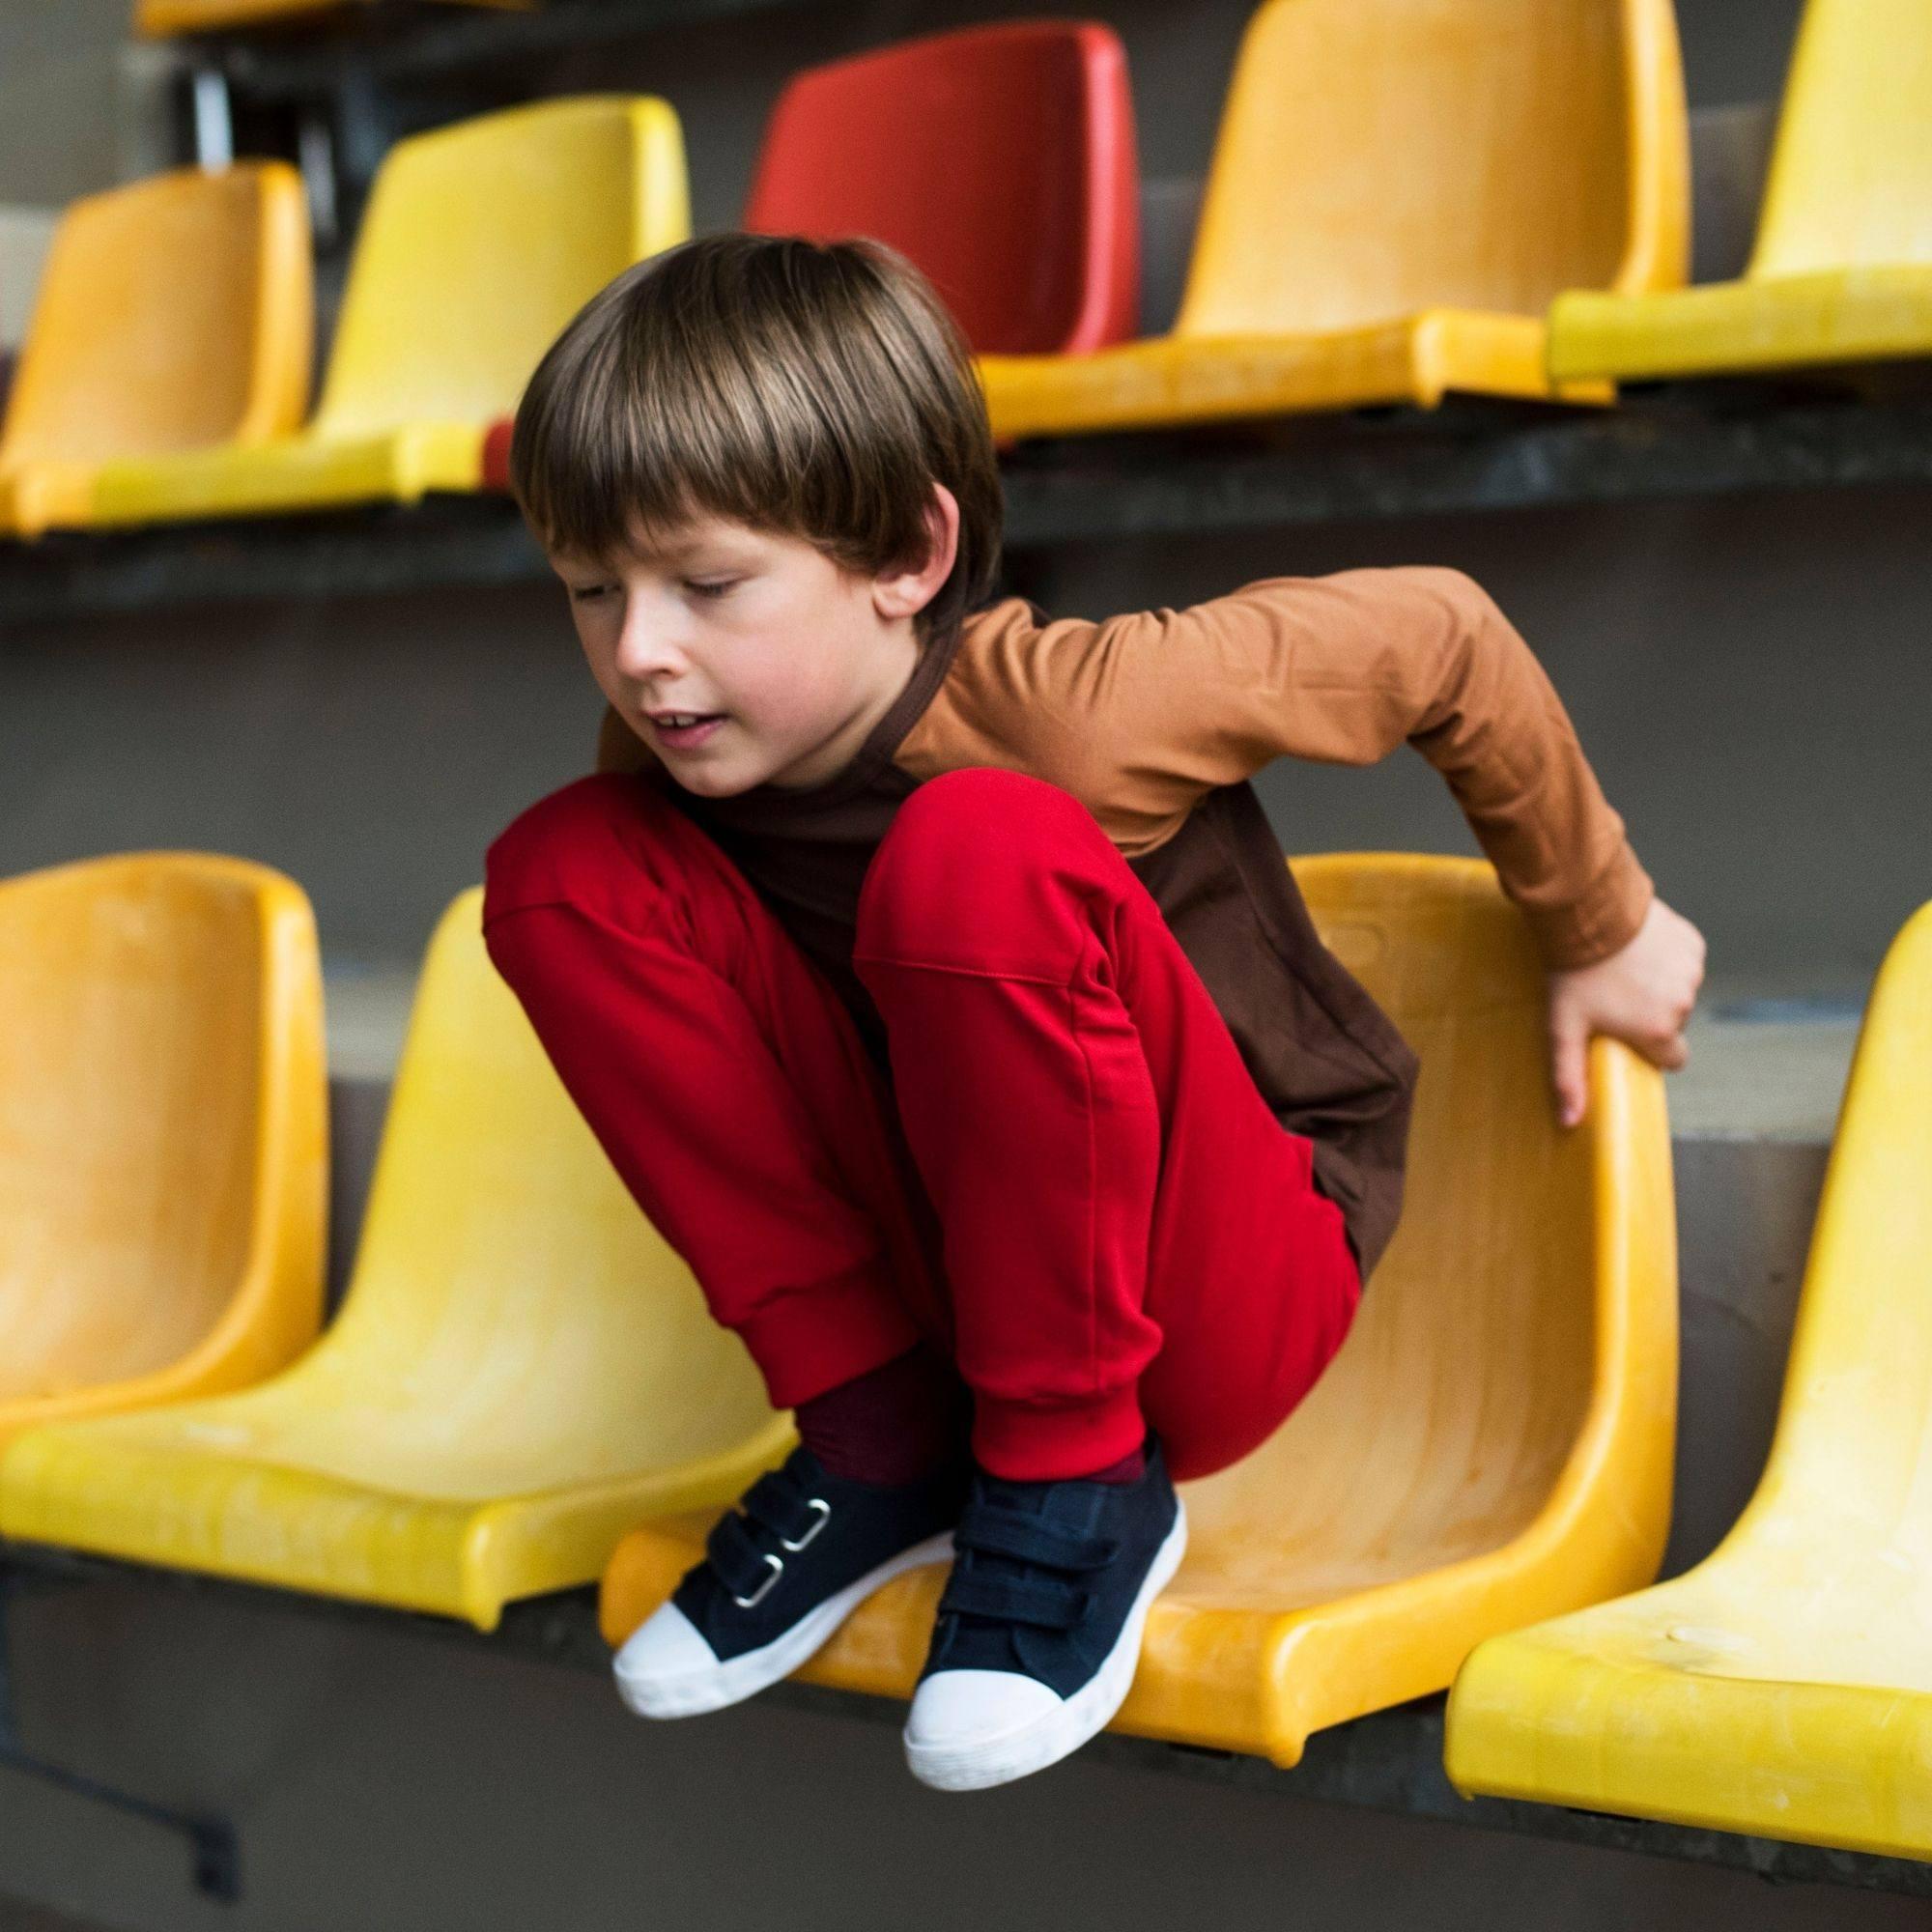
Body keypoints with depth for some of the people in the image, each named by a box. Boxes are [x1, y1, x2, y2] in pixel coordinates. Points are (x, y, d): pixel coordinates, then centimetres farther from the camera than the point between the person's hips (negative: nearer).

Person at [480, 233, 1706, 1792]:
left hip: (1228, 1291, -5)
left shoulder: (1066, 709, -23)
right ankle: (875, 1441, -6)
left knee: (970, 851, -33)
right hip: (942, 1275, 5)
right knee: (563, 871, -15)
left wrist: (1602, 928, 3)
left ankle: (1079, 1477, -15)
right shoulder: (680, 749, -9)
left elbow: (1437, 633, -11)